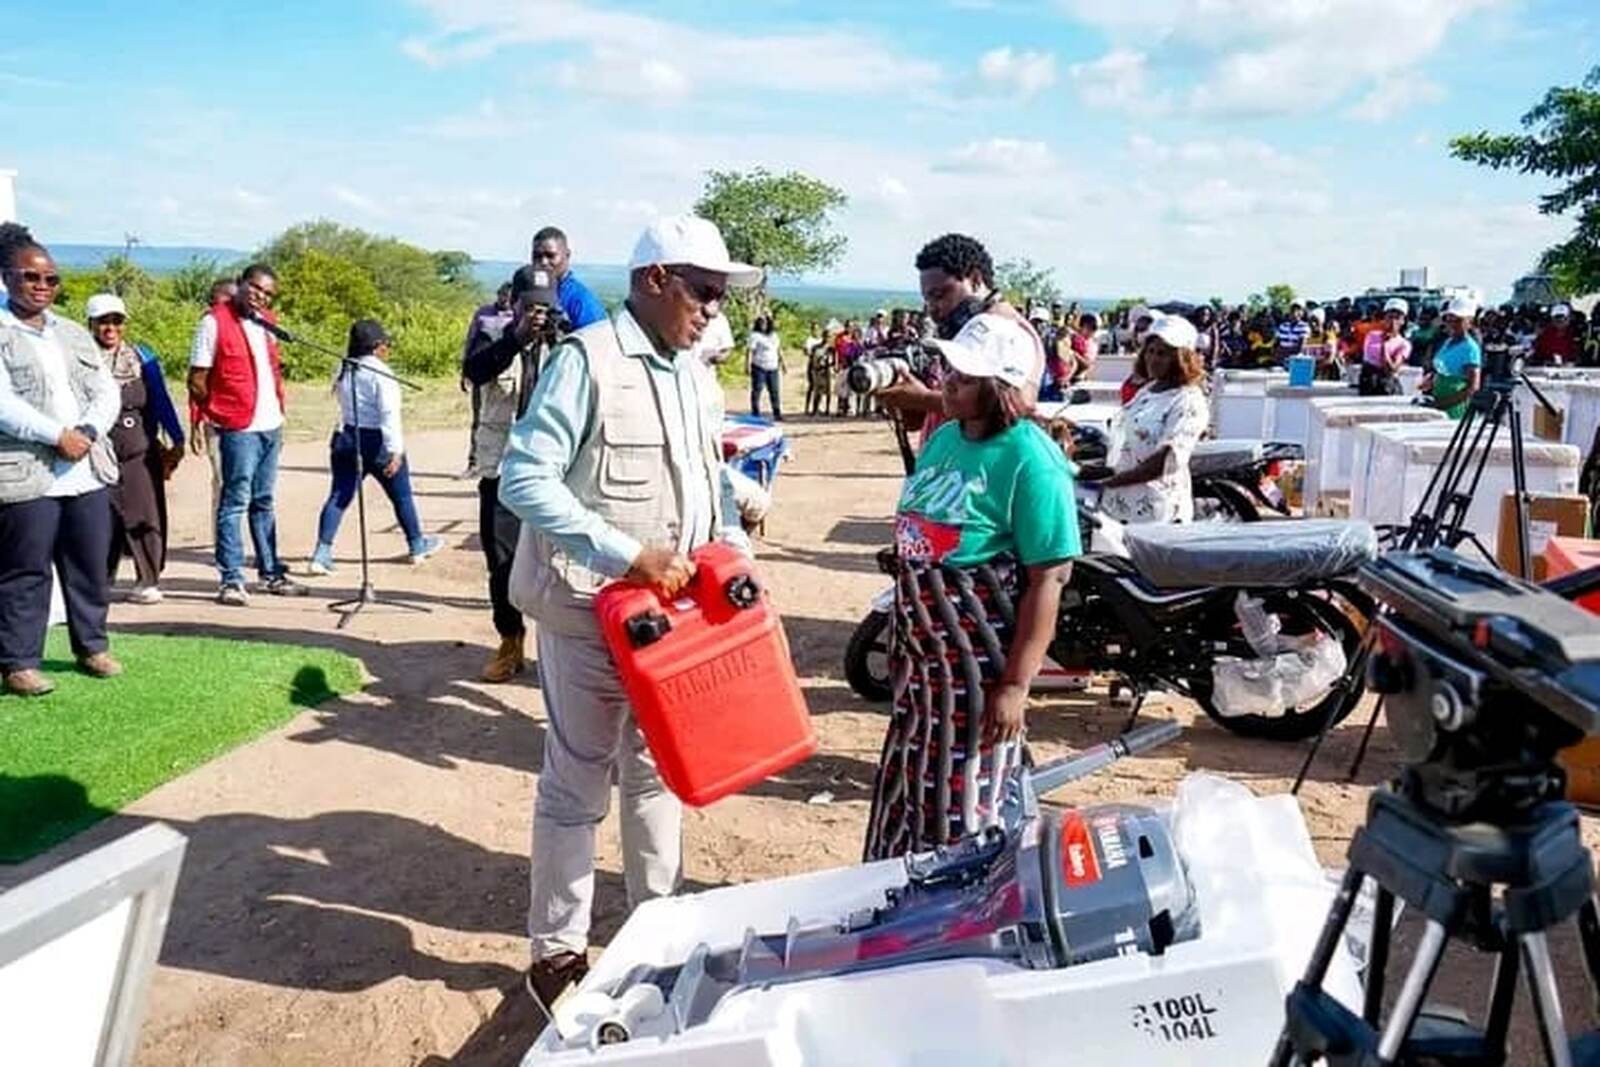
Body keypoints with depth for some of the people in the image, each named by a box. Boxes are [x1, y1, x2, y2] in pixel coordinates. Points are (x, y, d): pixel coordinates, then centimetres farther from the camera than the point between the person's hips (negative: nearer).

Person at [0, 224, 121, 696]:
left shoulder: (74, 333, 18)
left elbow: (108, 391, 10)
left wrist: (87, 432, -7)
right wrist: (57, 436, -17)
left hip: (88, 470, 5)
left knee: (91, 566, 12)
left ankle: (92, 646, 25)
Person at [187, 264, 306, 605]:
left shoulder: (266, 321, 13)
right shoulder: (215, 321, -8)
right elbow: (197, 380, -8)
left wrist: (279, 412, 16)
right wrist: (221, 413, -1)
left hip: (271, 426, 7)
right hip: (239, 428, -7)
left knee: (264, 502, 14)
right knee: (235, 502, -3)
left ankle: (272, 573, 21)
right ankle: (231, 580, 1)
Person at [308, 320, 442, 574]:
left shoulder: (344, 370, 7)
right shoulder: (380, 373, -15)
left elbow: (344, 404, 10)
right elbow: (389, 414, -21)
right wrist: (396, 450, -23)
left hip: (346, 439, 6)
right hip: (377, 442, -6)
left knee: (339, 496, 4)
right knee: (401, 496, 12)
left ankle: (322, 553, -6)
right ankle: (417, 546, 27)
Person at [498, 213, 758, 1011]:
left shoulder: (697, 377, 9)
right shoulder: (586, 360, -14)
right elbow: (523, 479, -21)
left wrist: (732, 545, -2)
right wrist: (627, 554, -27)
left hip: (673, 608, 7)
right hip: (589, 610, -7)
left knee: (658, 769, 18)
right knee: (577, 786, 5)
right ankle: (556, 952, 21)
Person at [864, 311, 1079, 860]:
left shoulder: (1030, 460, -18)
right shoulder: (944, 437, 6)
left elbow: (1048, 579, -20)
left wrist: (1016, 684, -21)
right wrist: (904, 637, 16)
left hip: (980, 663, -8)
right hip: (922, 652, 8)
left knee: (963, 805, 6)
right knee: (906, 792, 20)